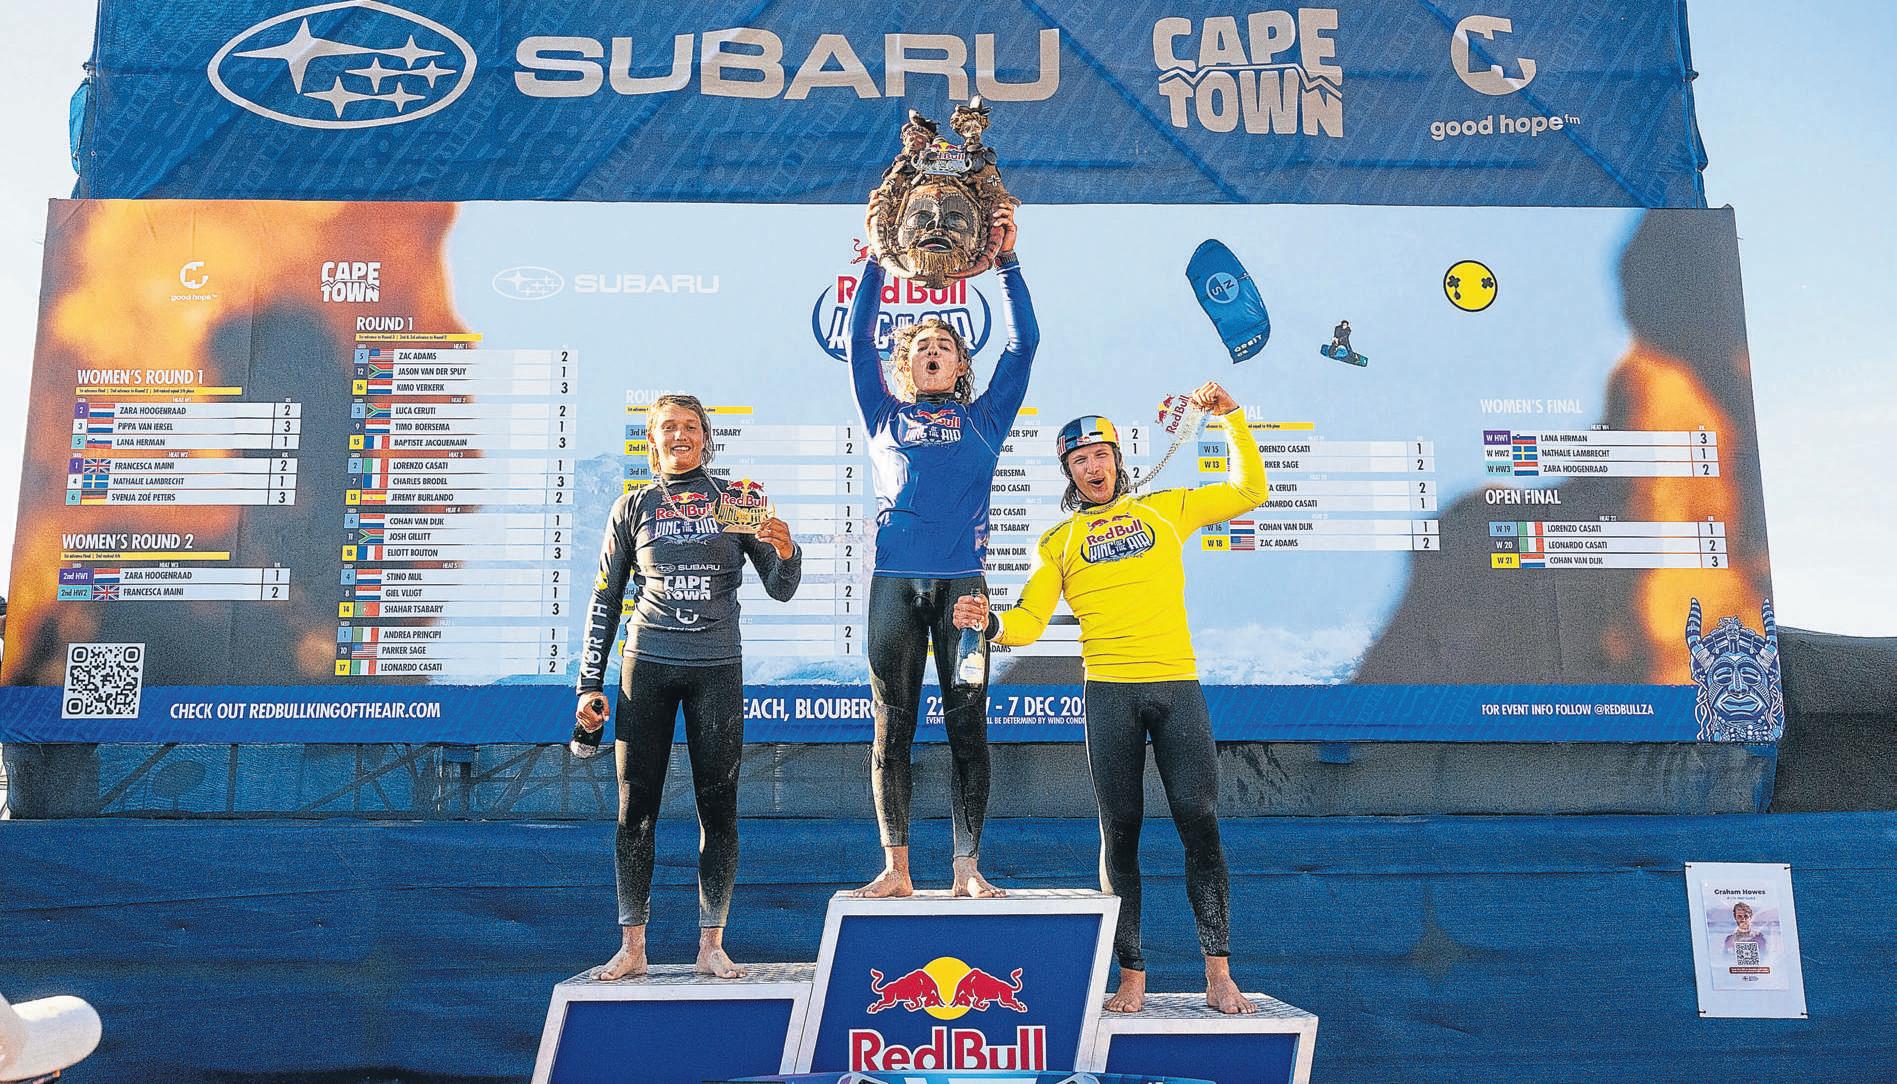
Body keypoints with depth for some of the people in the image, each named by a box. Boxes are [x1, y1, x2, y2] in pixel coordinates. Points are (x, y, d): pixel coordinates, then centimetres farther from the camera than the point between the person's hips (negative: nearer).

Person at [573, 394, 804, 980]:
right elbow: (604, 600, 11)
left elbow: (780, 590, 6)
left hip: (717, 668, 0)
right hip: (647, 666, 1)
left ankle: (711, 945, 9)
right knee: (637, 807, 0)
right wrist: (589, 685, 6)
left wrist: (786, 551, -17)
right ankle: (632, 947, 8)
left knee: (719, 809, 1)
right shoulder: (633, 507, 9)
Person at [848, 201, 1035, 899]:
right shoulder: (886, 415, 19)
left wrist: (1006, 261, 13)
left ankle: (968, 868, 3)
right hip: (895, 583, 0)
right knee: (892, 726, 0)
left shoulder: (982, 417, 19)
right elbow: (859, 339, 14)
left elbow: (1024, 343, 15)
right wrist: (876, 259, 11)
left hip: (963, 582, 0)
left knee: (968, 725, -2)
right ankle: (896, 869, 6)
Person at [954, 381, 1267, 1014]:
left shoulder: (1166, 510, 15)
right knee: (1120, 832, 2)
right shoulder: (1059, 541, 12)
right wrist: (992, 623, -18)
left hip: (1178, 685, 0)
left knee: (1200, 822, -5)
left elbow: (1250, 492, 22)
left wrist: (1231, 419, 16)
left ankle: (1219, 976, 1)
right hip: (1109, 694, 0)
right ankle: (1131, 977, 9)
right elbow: (1029, 621, 3)